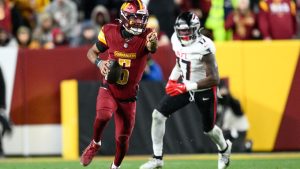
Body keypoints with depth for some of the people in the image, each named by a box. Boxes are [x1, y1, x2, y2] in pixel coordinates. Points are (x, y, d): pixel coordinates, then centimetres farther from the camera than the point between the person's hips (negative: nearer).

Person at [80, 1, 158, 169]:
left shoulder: (146, 36, -16)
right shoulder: (110, 32, -11)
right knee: (103, 116, -31)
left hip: (129, 96, 1)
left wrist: (152, 44, -65)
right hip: (109, 90, -1)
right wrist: (99, 63, -18)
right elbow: (92, 52, 4)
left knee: (123, 139, 9)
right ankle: (95, 144, -1)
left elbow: (152, 48, -41)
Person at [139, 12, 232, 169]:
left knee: (209, 130, 14)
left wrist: (186, 87, -34)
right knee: (158, 115, -8)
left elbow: (214, 79, -30)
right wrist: (172, 80, -3)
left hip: (204, 90, -6)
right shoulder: (176, 40, -9)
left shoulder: (203, 47, -30)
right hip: (184, 86, 6)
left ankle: (224, 148, 49)